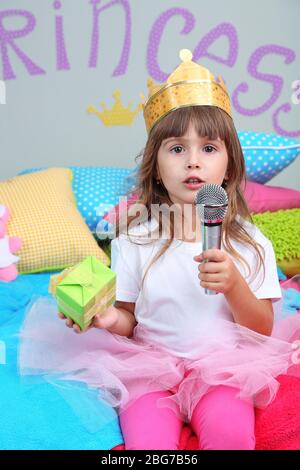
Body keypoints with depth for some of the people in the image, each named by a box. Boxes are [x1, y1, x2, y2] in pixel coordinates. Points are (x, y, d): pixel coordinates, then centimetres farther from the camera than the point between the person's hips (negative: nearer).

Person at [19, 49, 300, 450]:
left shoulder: (248, 240, -2)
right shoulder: (136, 237, -2)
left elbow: (263, 330, 0)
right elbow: (130, 321, 4)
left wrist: (234, 286, -19)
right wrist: (110, 318, -19)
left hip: (222, 366, 1)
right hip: (152, 364, 0)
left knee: (230, 431, -26)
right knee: (149, 439, -25)